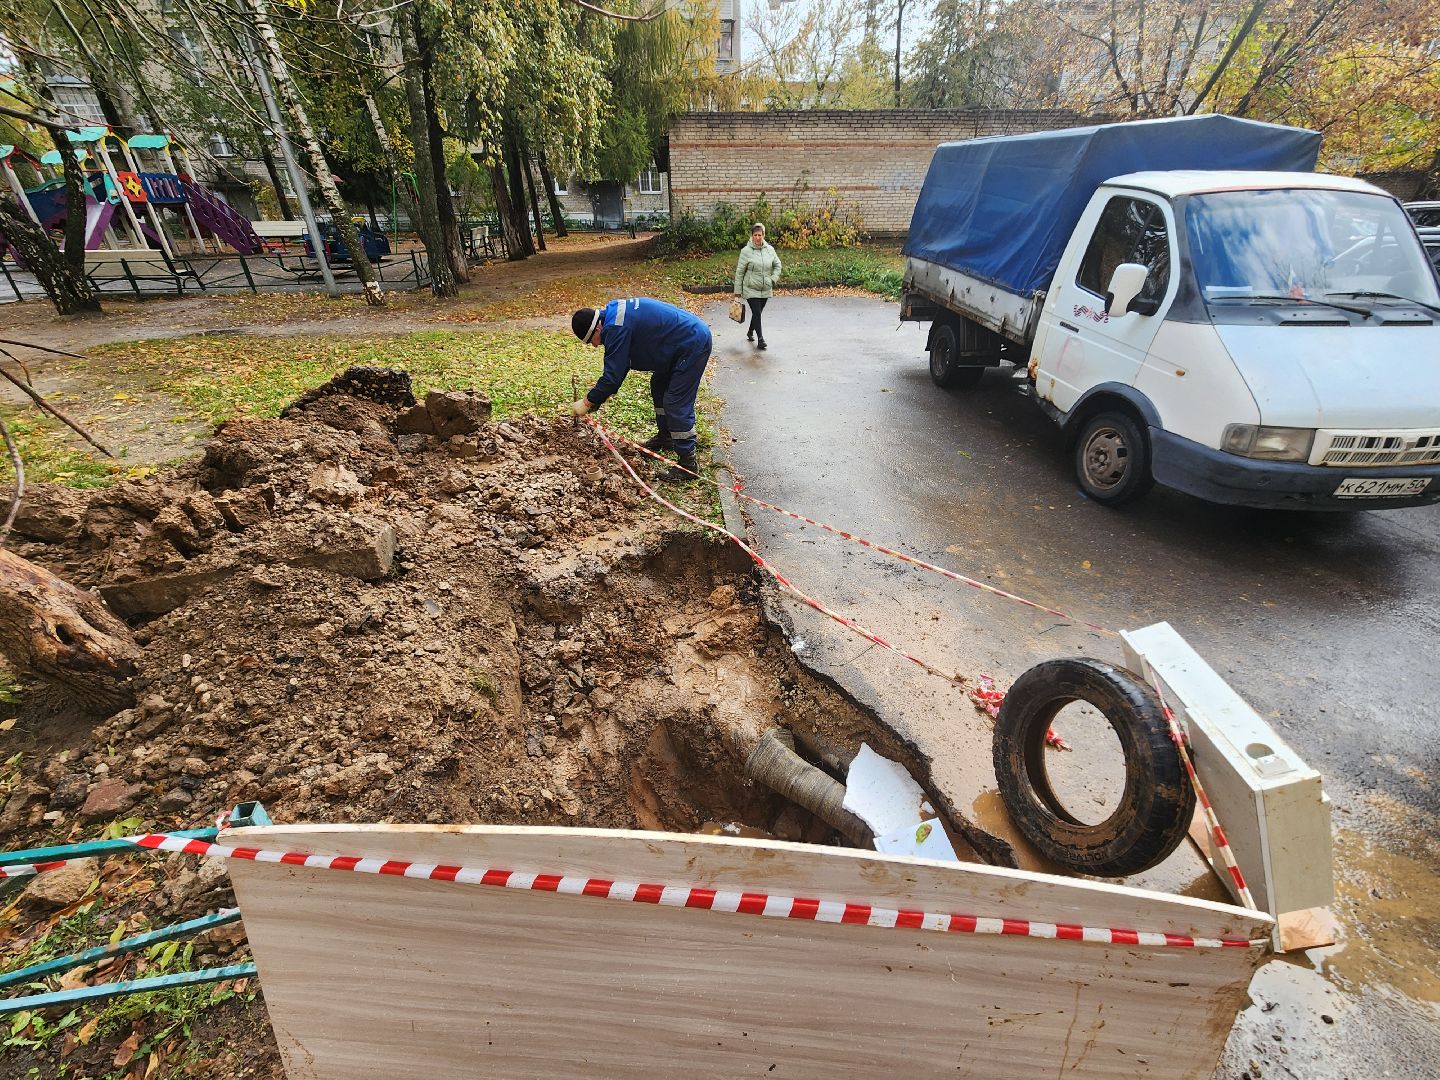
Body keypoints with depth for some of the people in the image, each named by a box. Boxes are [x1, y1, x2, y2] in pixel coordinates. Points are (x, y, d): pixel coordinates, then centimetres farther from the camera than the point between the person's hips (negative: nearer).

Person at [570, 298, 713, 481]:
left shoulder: (616, 328, -23)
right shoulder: (614, 313, 9)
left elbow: (613, 374, -20)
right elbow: (618, 366, 15)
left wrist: (589, 402, -9)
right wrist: (601, 395, 12)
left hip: (693, 344, -11)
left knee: (677, 404, -10)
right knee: (659, 387, 21)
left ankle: (687, 463, -4)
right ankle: (665, 437, 36)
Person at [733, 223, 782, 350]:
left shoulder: (770, 249, 3)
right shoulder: (746, 251, -9)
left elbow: (777, 265, 17)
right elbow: (739, 272, -6)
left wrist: (773, 279, 2)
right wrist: (738, 291, -6)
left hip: (765, 290, 4)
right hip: (751, 289, -4)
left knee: (758, 312, 15)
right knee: (757, 313, -12)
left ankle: (750, 332, 39)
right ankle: (760, 339, -7)